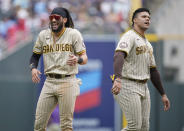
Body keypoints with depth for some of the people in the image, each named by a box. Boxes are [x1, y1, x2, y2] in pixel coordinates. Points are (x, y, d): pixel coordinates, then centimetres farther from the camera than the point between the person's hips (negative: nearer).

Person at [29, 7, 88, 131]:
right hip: (49, 82, 4)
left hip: (67, 82, -4)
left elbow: (85, 58, -3)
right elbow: (35, 55, 20)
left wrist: (77, 59, -28)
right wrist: (33, 68, -2)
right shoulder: (43, 35, 11)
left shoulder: (73, 34, 0)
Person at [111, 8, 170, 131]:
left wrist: (163, 94, 23)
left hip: (143, 87, 9)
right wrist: (118, 79, -46)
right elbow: (118, 56, -29)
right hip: (127, 86, -9)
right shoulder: (130, 36, -10)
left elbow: (153, 70, 26)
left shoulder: (148, 44, 20)